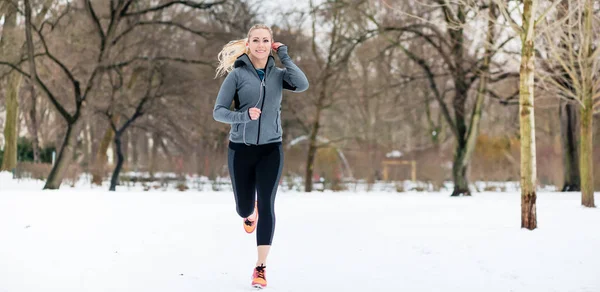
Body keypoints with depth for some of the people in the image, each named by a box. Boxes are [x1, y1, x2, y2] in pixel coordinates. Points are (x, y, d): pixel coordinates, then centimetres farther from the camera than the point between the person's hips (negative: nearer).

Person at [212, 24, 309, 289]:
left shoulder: (278, 74, 1)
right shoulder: (237, 74, -6)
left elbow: (303, 85, -19)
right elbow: (218, 111, -8)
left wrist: (284, 56, -12)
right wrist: (244, 116, -25)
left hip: (271, 150, 1)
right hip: (241, 149, 0)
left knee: (266, 206, -9)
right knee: (244, 208, 12)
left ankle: (260, 267, -2)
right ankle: (250, 213, 52)